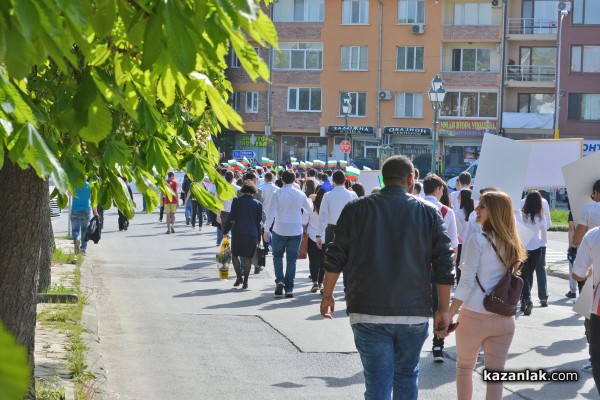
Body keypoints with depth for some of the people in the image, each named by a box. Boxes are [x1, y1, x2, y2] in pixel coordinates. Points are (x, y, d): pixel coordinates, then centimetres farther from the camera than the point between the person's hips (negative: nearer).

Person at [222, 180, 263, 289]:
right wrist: (258, 238, 10)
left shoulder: (237, 201, -3)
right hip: (252, 234, 1)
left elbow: (231, 217, -4)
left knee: (235, 255, 13)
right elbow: (259, 221, 4)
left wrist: (225, 231, 5)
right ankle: (245, 281, 4)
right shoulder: (258, 204, 2)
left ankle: (239, 277, 2)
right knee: (247, 257, 6)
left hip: (237, 232, -1)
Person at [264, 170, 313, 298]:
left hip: (280, 230, -1)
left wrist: (266, 230, -5)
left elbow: (271, 213, -9)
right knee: (291, 259, 6)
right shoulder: (300, 194, 0)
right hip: (296, 231, 1)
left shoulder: (277, 194, -7)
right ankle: (289, 288, 3)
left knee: (277, 256, 16)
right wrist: (310, 200, 35)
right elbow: (309, 210, 15)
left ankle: (280, 280, -3)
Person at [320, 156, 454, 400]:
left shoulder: (356, 209, 1)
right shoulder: (429, 213, 2)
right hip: (414, 313, 1)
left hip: (368, 312, -1)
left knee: (377, 379, 1)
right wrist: (443, 310, 8)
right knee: (407, 375, 16)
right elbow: (444, 266, 1)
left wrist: (327, 296, 16)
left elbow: (335, 258, 3)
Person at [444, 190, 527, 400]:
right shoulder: (513, 244, 7)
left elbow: (466, 282, -12)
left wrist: (449, 316, -8)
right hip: (504, 319, 4)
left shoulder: (479, 240, -10)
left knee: (464, 368, 16)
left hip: (475, 316, -4)